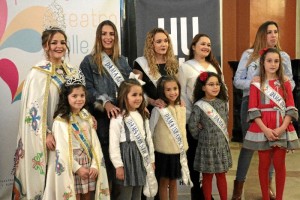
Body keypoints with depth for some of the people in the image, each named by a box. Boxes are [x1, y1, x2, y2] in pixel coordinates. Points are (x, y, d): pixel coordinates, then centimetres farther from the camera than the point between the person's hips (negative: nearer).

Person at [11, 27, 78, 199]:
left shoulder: (70, 71, 8)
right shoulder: (38, 72, -10)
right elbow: (34, 106, -14)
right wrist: (45, 133, -18)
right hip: (44, 133, -5)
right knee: (42, 175, 2)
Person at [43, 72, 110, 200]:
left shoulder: (87, 117, 9)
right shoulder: (60, 121, -9)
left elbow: (95, 143, 4)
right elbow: (61, 149, -12)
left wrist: (95, 165, -7)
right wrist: (77, 168, -14)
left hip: (89, 166, 5)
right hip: (72, 168, -5)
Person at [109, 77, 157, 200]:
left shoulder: (143, 116, 10)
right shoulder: (118, 118, -13)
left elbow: (149, 139, 14)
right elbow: (114, 144, -14)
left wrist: (151, 160, 14)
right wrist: (118, 165, -15)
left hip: (142, 158, 7)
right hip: (127, 158, -7)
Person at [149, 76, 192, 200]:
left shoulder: (182, 108, 3)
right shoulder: (158, 109, -14)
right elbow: (150, 130, -11)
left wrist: (183, 147, 14)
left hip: (178, 151, 5)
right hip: (163, 152, -5)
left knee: (173, 182, 16)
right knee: (164, 182, 9)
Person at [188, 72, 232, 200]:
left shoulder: (222, 103, 2)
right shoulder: (199, 106, -14)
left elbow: (225, 121, 12)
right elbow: (192, 126, -15)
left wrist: (222, 134, 7)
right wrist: (200, 136, -2)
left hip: (222, 144, 4)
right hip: (207, 145, -4)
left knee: (221, 175, 14)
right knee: (207, 176, 8)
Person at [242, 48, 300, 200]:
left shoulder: (285, 82, 5)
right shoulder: (256, 83, 0)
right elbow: (253, 110, -6)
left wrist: (282, 128, -13)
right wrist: (265, 129, -16)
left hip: (282, 129, 1)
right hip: (262, 129, -1)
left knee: (279, 164, 6)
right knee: (264, 164, 6)